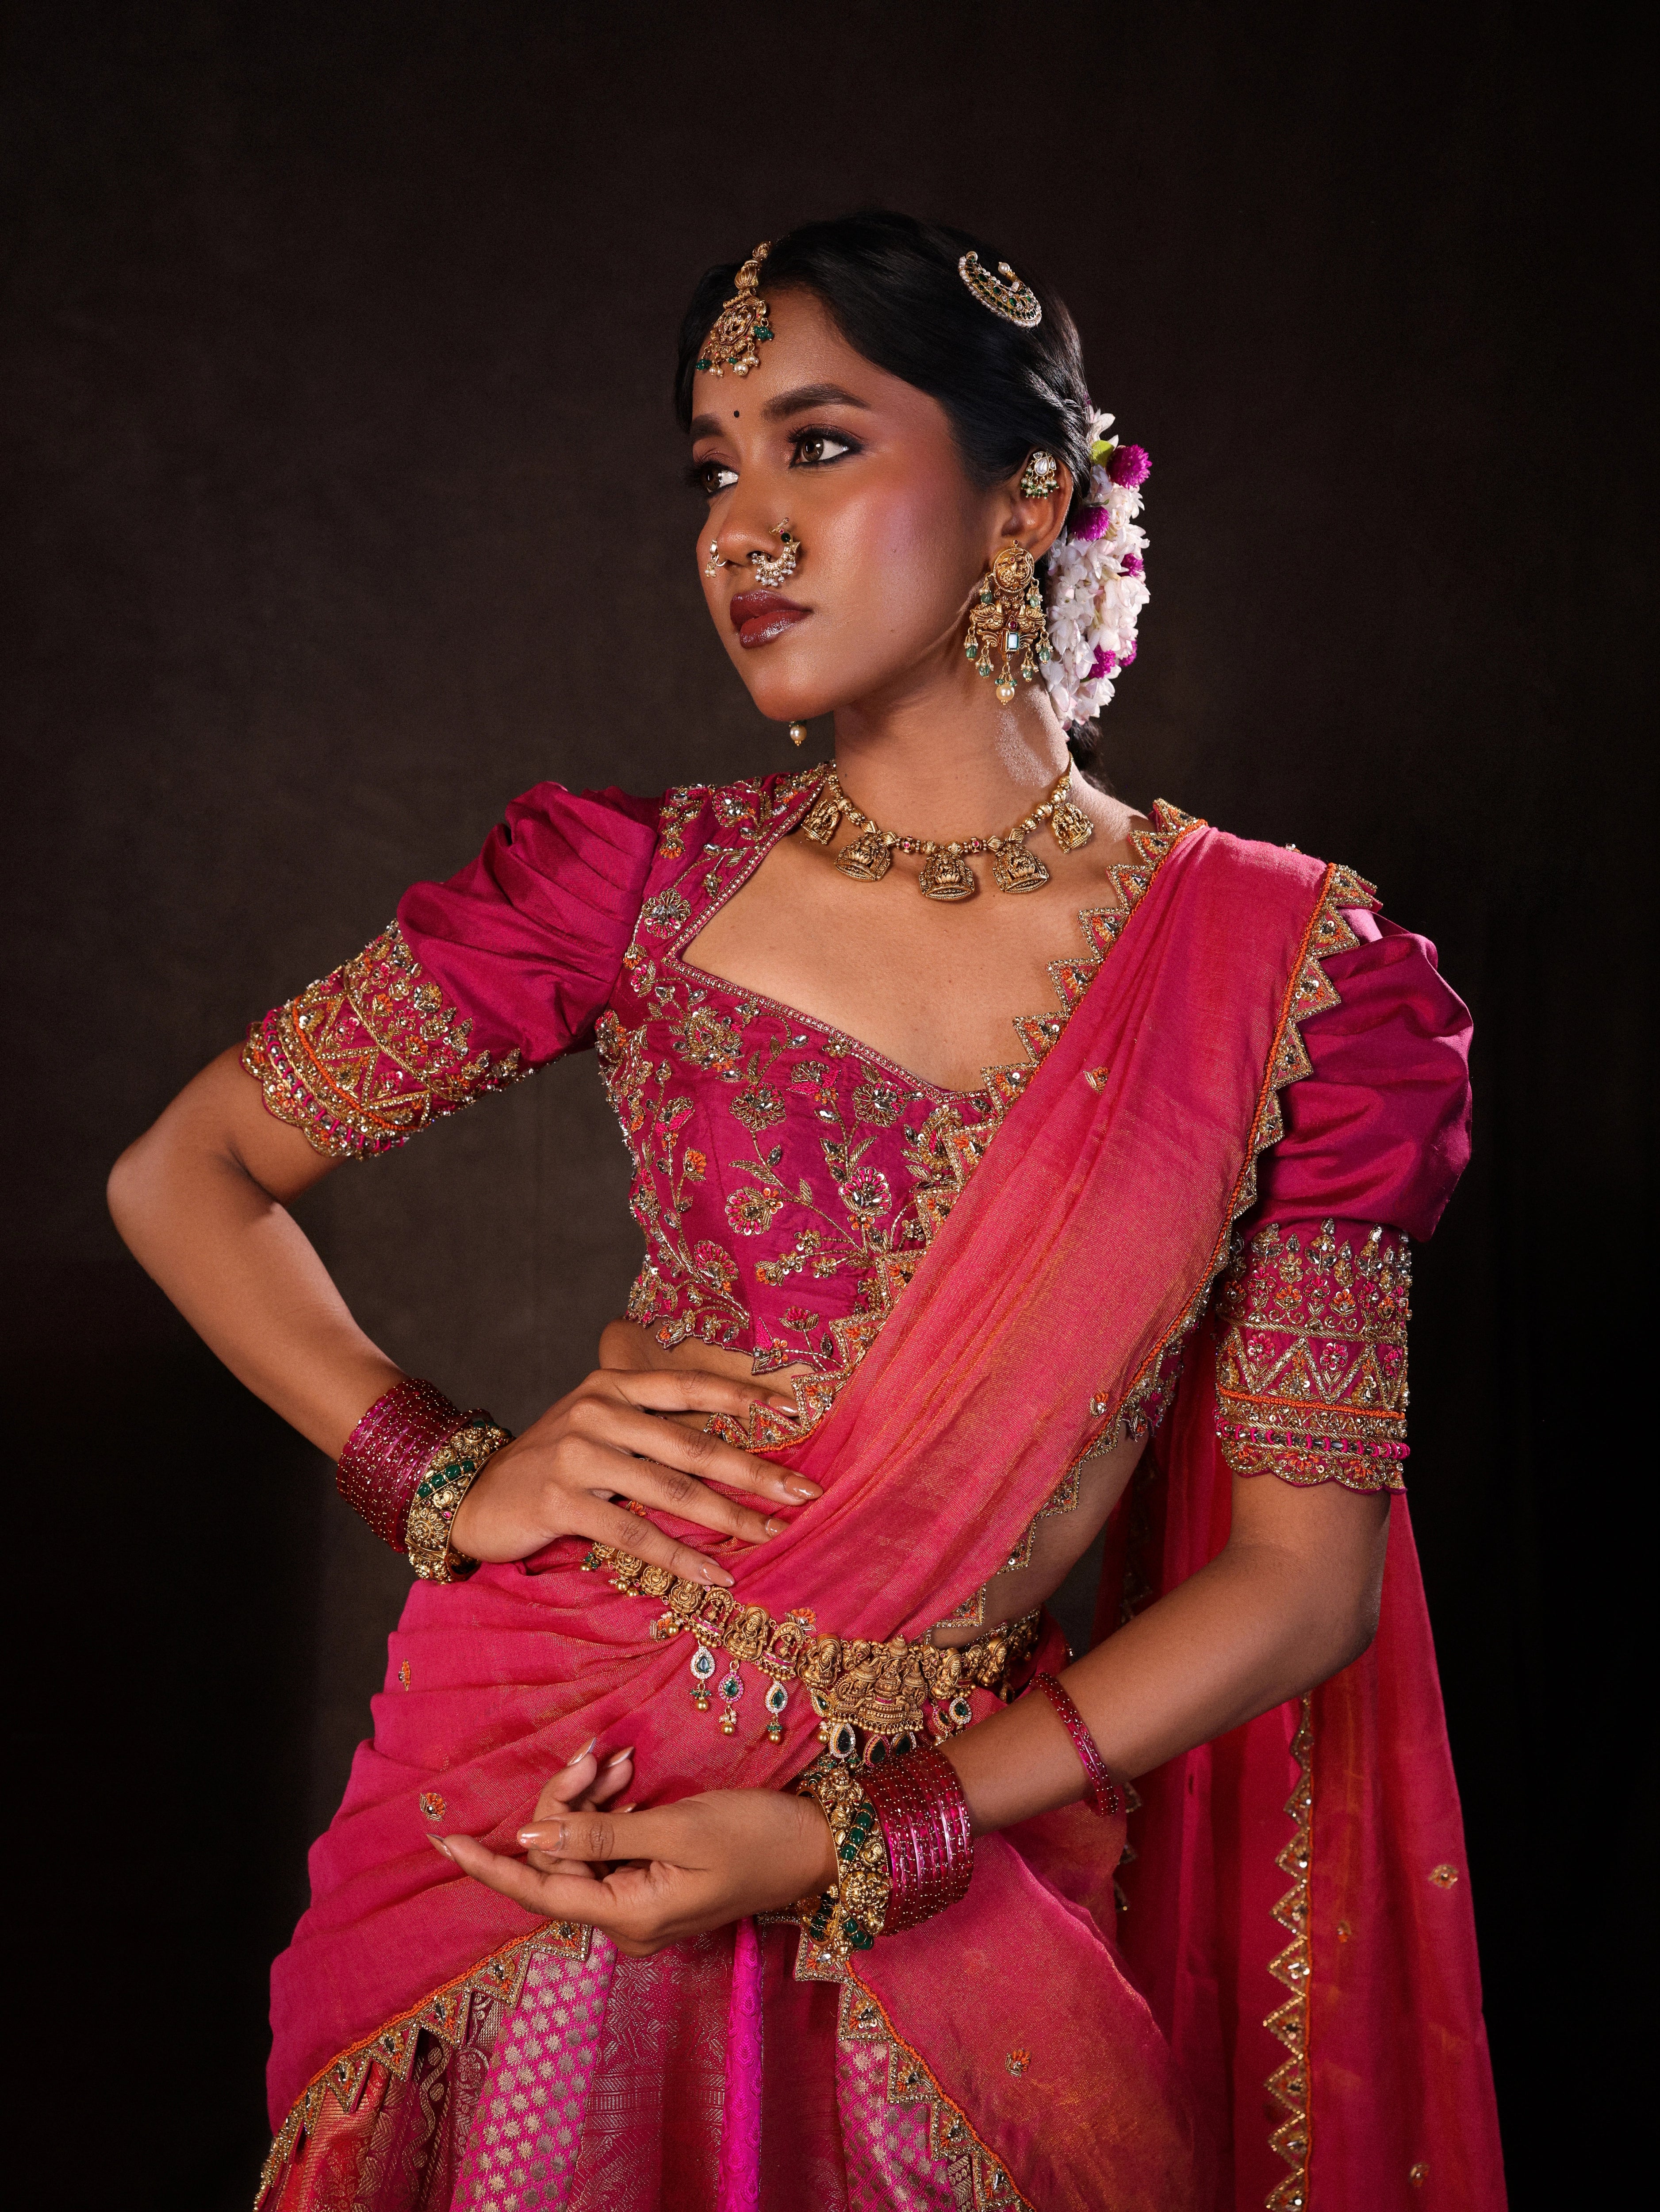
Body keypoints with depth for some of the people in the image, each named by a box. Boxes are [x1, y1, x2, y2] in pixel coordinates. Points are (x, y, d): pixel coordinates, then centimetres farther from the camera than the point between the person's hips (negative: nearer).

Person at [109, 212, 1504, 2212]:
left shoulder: (1282, 967, -7)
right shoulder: (643, 884, -5)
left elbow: (1308, 1567, -7)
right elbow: (184, 1172, 4)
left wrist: (851, 1844, -14)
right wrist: (448, 1481, -10)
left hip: (943, 1864, 0)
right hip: (540, 1811, 1)